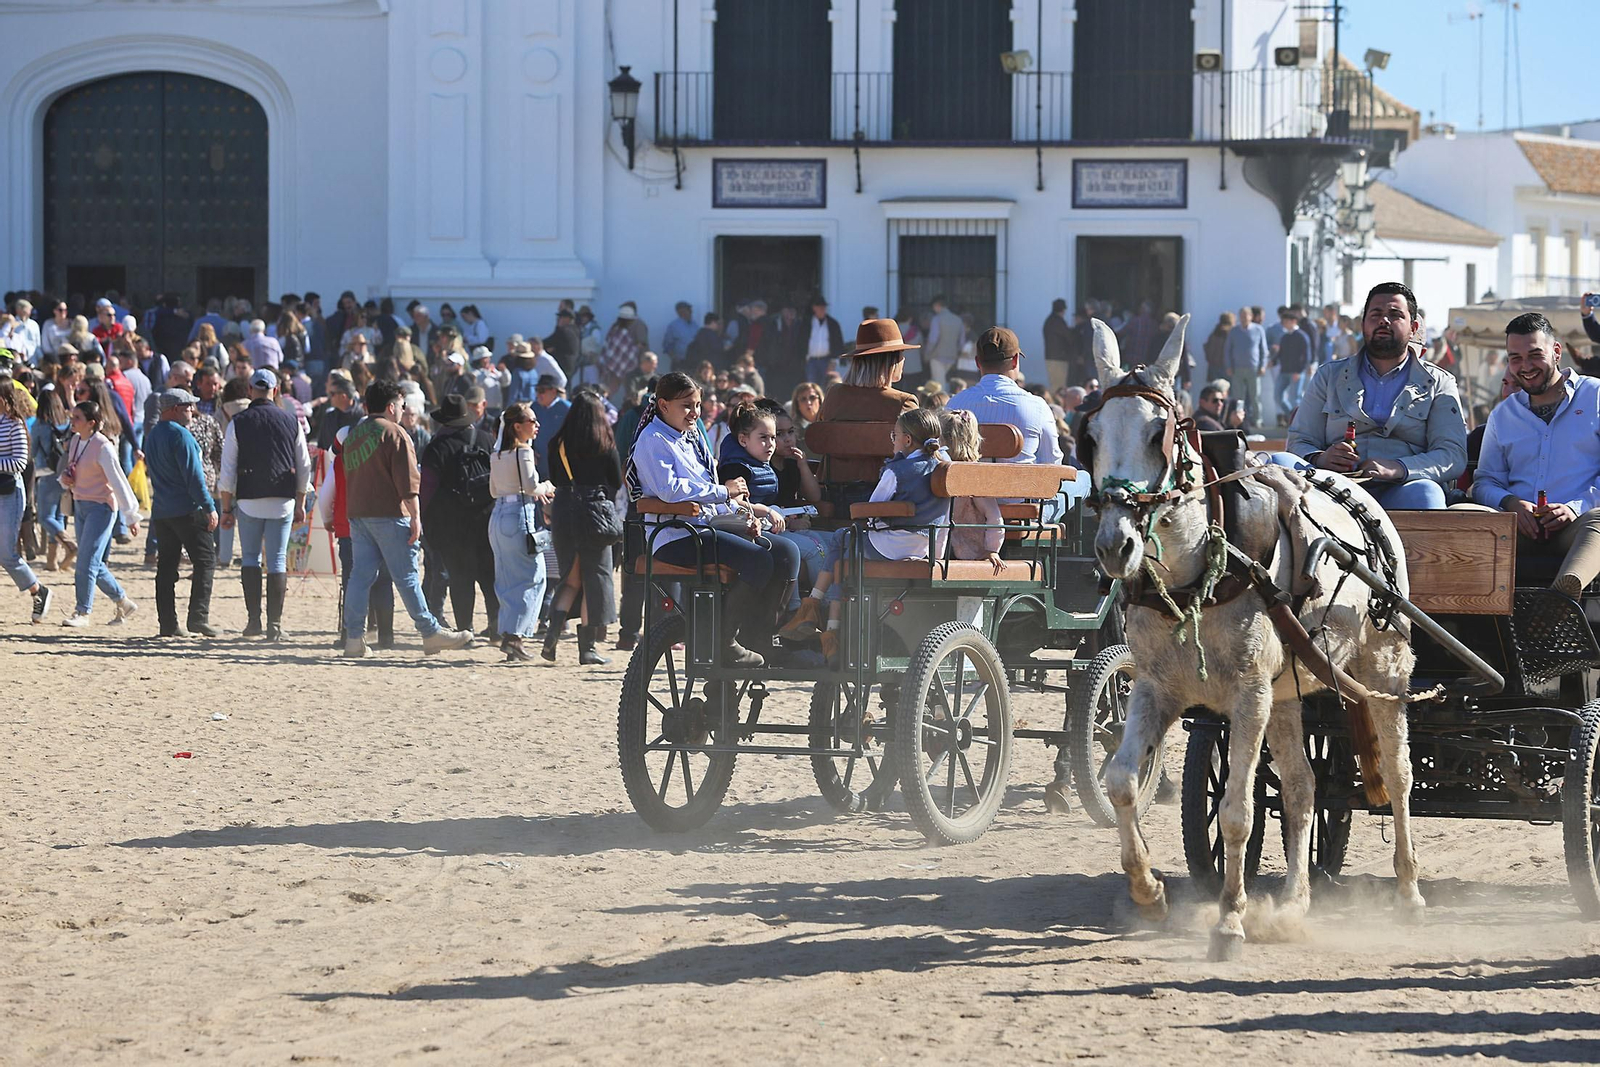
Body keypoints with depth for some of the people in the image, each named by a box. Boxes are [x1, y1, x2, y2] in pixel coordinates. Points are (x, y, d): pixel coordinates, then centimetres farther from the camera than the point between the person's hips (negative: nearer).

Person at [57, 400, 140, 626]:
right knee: (95, 565, 11)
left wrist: (131, 516, -12)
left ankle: (82, 612, -5)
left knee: (87, 562, -11)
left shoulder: (103, 447, -15)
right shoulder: (75, 443, 8)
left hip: (100, 507, -8)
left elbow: (119, 481, -13)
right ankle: (123, 603, 24)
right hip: (80, 506, 8)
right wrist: (65, 478, -2)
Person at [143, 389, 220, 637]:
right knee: (205, 560, -4)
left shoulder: (152, 436, 16)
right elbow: (193, 475, -16)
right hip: (186, 510, -8)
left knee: (166, 566, 7)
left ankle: (168, 623, 5)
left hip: (160, 511, 8)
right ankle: (198, 617, -13)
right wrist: (209, 507, -15)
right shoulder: (180, 434, -11)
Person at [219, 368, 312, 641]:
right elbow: (304, 467, 8)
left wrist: (226, 508, 3)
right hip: (282, 501, 1)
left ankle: (254, 618, 4)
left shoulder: (238, 423, -1)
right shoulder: (290, 422, 4)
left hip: (249, 500, -1)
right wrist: (300, 503, 18)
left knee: (250, 557, 11)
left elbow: (228, 470, -3)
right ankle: (275, 623, -3)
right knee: (277, 560, 2)